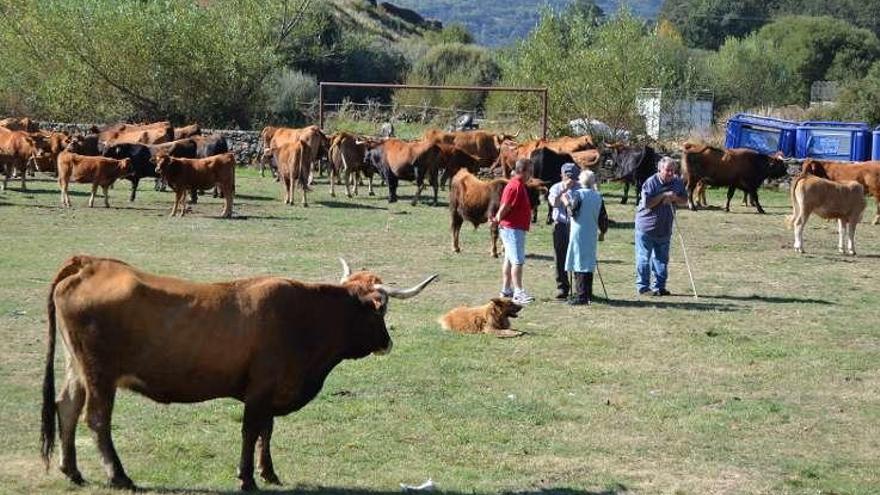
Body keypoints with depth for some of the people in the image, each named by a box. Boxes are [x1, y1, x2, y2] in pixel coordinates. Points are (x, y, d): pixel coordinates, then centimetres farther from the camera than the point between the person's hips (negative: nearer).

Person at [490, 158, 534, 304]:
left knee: (509, 260, 15)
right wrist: (498, 220, -6)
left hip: (517, 229, 11)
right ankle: (518, 293, -12)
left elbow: (505, 207, 19)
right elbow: (505, 207, -20)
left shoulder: (519, 185, 15)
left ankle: (506, 290, 22)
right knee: (518, 261, -11)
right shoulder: (515, 186, -19)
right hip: (512, 229, -11)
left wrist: (497, 219, 10)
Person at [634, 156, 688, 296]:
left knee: (662, 258, 10)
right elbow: (647, 203, -21)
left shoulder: (677, 183, 4)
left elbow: (684, 201, 8)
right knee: (644, 258, -1)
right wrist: (663, 195, -23)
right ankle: (643, 286, 6)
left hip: (665, 229, 5)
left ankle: (659, 286, 18)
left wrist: (674, 198, -13)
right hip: (646, 227, -5)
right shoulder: (650, 183, -14)